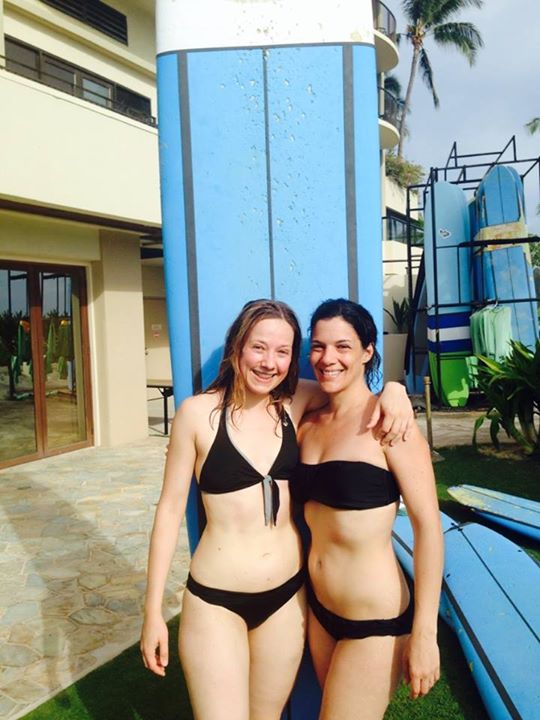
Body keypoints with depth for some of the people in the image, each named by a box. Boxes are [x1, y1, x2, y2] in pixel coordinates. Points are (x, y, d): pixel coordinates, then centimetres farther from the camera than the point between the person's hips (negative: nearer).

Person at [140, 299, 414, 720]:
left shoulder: (295, 402, -3)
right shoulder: (198, 412, -12)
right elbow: (170, 509, -6)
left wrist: (392, 391, -15)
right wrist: (153, 611, -3)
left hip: (287, 595, 4)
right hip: (216, 601, -3)